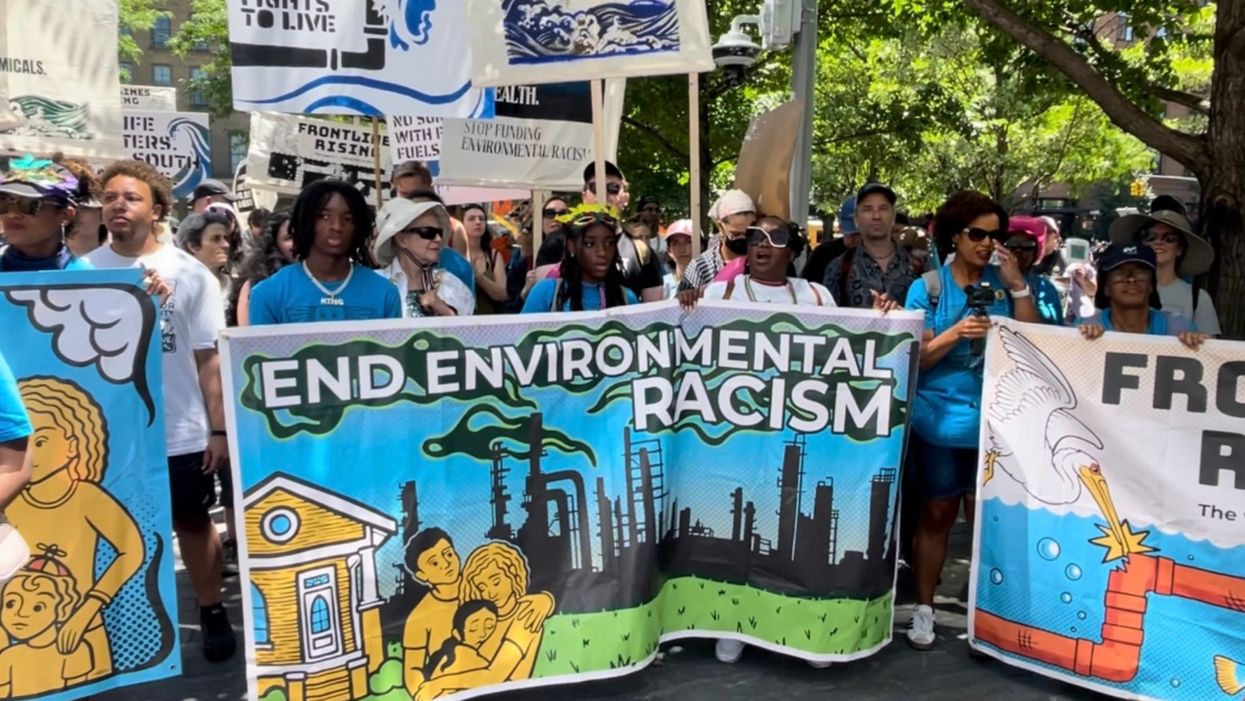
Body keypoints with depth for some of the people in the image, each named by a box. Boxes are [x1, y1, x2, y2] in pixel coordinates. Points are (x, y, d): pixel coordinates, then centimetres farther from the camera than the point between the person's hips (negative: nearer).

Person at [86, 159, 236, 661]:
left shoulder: (190, 274, -4)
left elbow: (208, 357, -4)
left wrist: (219, 429, -7)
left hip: (182, 432, -1)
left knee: (193, 523, 14)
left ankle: (212, 612, 29)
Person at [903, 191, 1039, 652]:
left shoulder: (1004, 283, 5)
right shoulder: (928, 287, -1)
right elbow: (916, 358, -3)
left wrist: (1018, 285, -9)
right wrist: (955, 334, -20)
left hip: (993, 420, 2)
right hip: (941, 419, -2)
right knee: (937, 515, 6)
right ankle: (924, 607, 18)